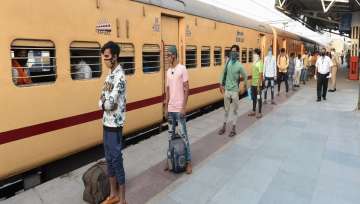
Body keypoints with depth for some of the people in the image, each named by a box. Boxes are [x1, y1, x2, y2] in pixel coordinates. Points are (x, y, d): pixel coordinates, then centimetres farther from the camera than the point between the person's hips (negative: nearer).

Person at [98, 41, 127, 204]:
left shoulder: (119, 76, -17)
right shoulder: (110, 75, 13)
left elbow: (110, 103, -23)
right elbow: (101, 100, 13)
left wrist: (103, 104, -3)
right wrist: (105, 103, -7)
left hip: (115, 125, -9)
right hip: (107, 123, 9)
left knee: (117, 160, 0)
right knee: (109, 159, 16)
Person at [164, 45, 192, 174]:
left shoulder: (182, 69, -8)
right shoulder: (168, 71, 11)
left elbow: (186, 89, -10)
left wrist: (184, 107, -15)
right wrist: (166, 107, 11)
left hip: (179, 109, -7)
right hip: (170, 109, 7)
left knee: (183, 135, -1)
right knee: (171, 134, 14)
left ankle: (188, 161, 11)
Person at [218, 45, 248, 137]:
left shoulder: (239, 66, -14)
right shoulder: (227, 62, -1)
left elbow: (245, 77, -2)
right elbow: (223, 73, 11)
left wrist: (245, 86, 9)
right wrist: (221, 84, 11)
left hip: (234, 90, -4)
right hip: (227, 90, 4)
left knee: (234, 110, 7)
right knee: (226, 109, 15)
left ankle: (233, 128, 17)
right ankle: (224, 126, 28)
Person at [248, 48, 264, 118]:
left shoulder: (260, 63, -16)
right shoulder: (254, 62, 8)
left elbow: (261, 75, -18)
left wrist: (259, 85, -20)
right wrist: (251, 82, 15)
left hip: (257, 84, -8)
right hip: (253, 83, 8)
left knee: (258, 98, 2)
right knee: (253, 97, 15)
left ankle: (260, 113, 12)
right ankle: (254, 111, 27)